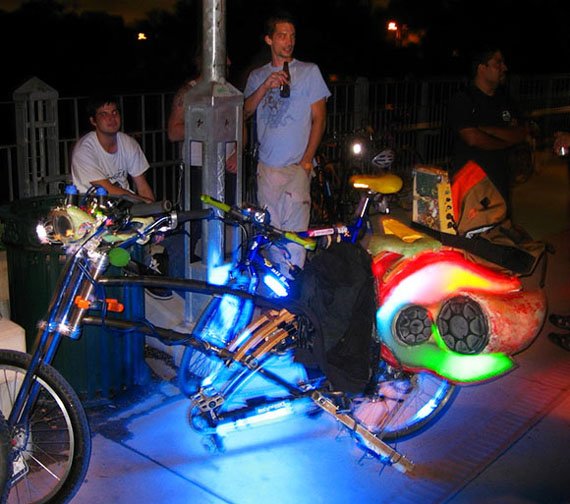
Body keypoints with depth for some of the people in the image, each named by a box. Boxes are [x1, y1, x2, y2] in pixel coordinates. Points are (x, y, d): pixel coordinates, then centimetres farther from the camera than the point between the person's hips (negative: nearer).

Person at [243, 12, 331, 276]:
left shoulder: (309, 71, 3)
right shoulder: (257, 76, 14)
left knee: (293, 232, -8)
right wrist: (265, 86, -12)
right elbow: (244, 112, 3)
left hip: (296, 165, -3)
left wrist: (306, 160, -7)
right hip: (267, 165, 4)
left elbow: (318, 119, 0)